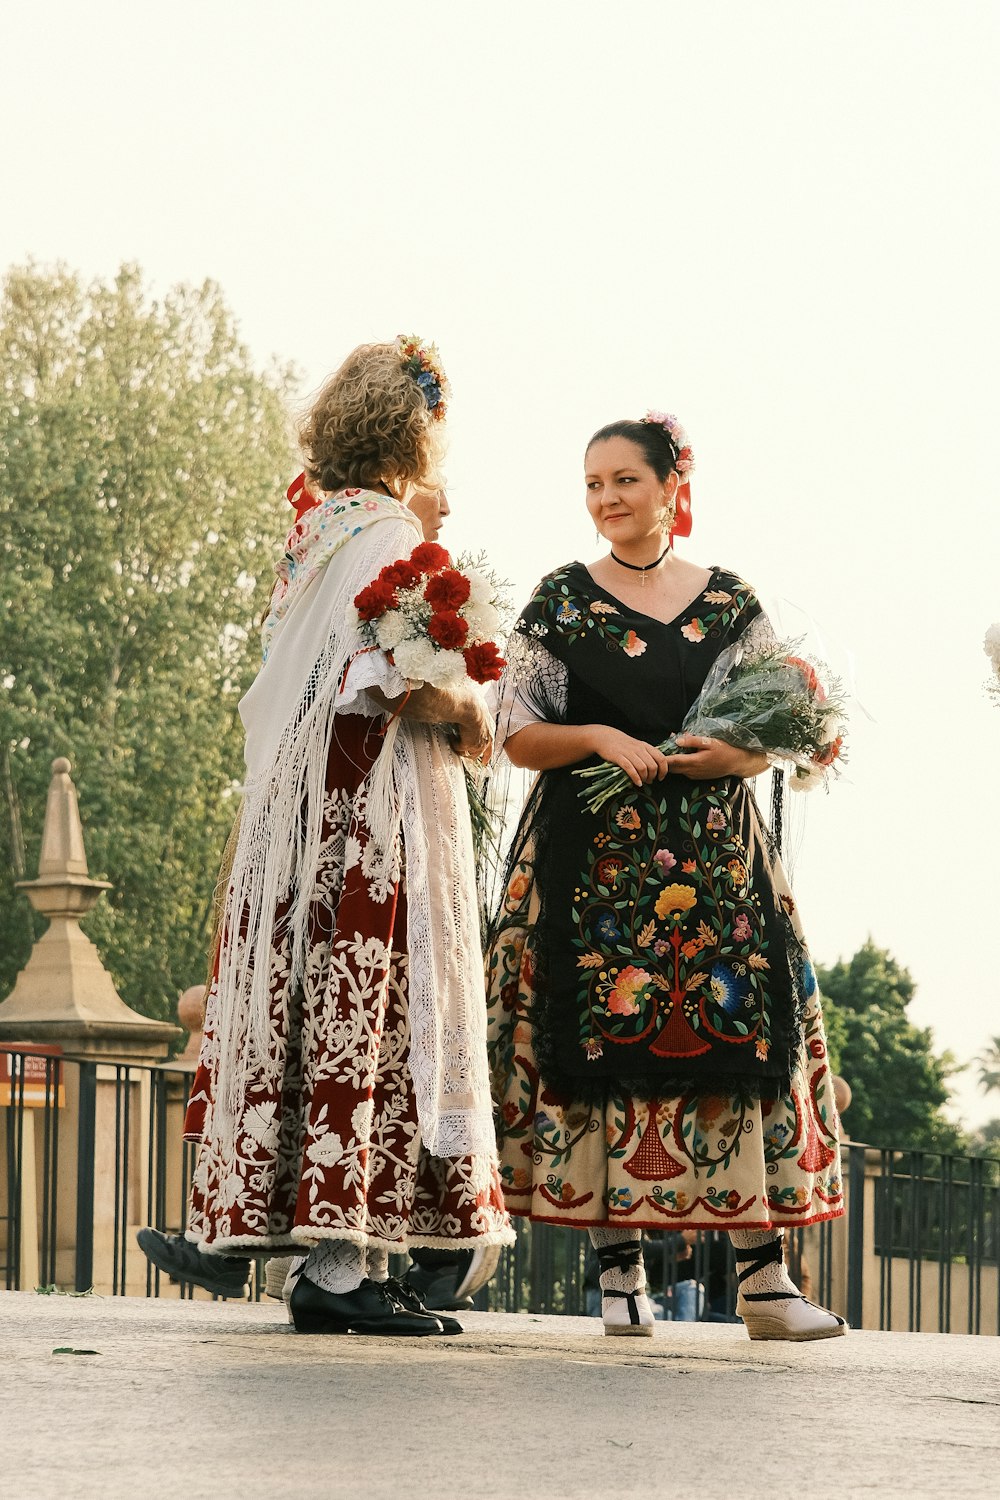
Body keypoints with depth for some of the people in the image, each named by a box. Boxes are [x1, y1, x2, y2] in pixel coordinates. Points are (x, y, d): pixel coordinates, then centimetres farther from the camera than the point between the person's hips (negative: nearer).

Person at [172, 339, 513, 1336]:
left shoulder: (319, 529, 17)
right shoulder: (387, 533, -11)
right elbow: (394, 675, -22)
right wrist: (467, 714, -2)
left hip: (298, 804, 9)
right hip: (376, 813, -9)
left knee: (322, 1009, 6)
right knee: (364, 1012, -10)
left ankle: (334, 1250, 6)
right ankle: (339, 1263, -12)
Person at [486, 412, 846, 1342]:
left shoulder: (731, 603, 10)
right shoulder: (561, 601, 7)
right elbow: (517, 735, 3)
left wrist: (739, 754, -11)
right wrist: (601, 739, -14)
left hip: (715, 854, 1)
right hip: (596, 857, -1)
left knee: (742, 1037, -7)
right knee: (608, 1041, -7)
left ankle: (764, 1275, -9)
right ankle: (618, 1270, -1)